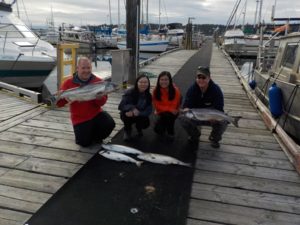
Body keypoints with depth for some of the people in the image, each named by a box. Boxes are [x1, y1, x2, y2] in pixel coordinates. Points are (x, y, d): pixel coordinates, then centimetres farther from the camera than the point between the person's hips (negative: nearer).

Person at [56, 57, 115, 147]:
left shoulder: (98, 81, -6)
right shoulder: (69, 83, -7)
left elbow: (102, 102, -5)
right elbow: (59, 103, -4)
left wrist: (100, 98, -29)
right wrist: (64, 97, -27)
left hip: (96, 114, 1)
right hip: (80, 118, -1)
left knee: (110, 124, -25)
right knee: (84, 143, -7)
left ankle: (95, 137, 8)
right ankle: (87, 135, 33)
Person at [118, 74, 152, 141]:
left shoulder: (148, 95, -10)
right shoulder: (130, 92, -21)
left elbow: (148, 110, -16)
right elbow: (121, 106, -27)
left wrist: (138, 113, -35)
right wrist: (132, 108, -45)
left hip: (140, 115, 2)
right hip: (128, 115, -2)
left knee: (146, 123, -25)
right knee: (126, 113, -34)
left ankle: (139, 128, 15)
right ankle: (127, 131, -3)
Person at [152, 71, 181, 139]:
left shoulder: (175, 90, -22)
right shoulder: (156, 90, -16)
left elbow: (173, 106, -15)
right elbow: (157, 106, -13)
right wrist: (169, 109, -22)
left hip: (172, 113, -1)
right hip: (161, 113, 2)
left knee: (168, 115, -34)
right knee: (158, 130, -16)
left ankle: (170, 133, -5)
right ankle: (164, 125, 22)